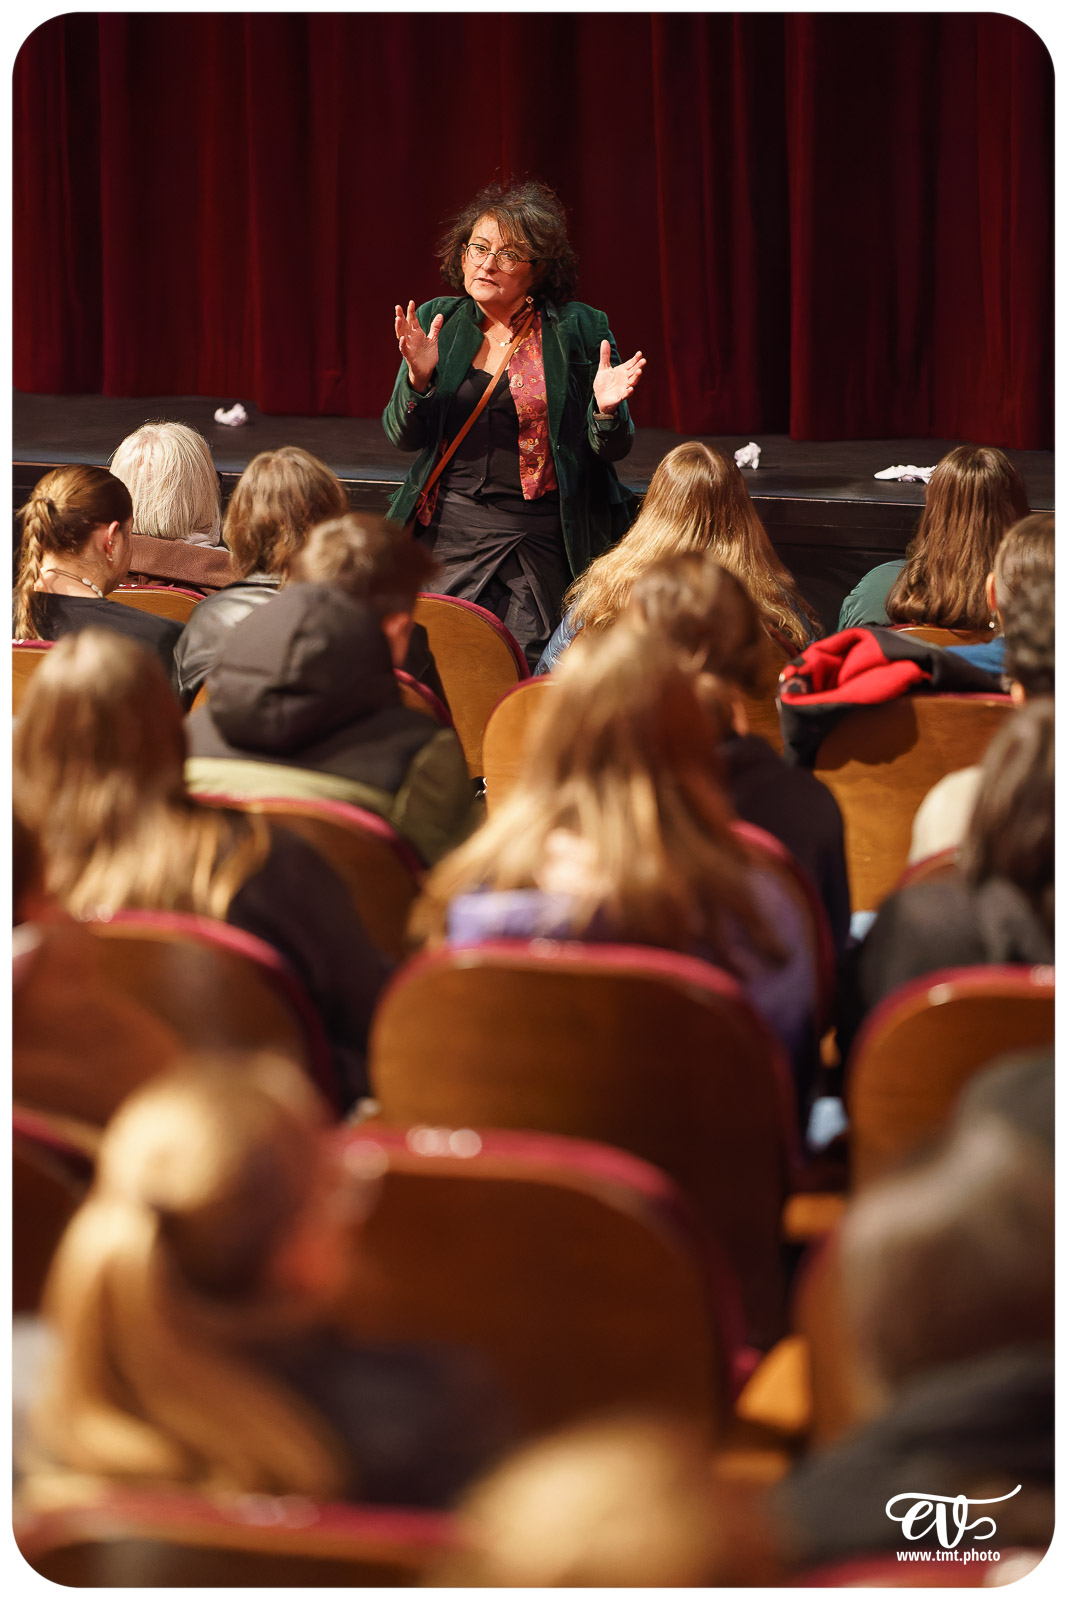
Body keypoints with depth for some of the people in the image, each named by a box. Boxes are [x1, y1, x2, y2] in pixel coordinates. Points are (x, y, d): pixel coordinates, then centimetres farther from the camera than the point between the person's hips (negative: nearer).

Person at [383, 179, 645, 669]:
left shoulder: (579, 329, -2)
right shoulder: (438, 321, 6)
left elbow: (612, 450, 2)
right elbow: (403, 438, 5)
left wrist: (606, 411, -20)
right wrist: (418, 378, -13)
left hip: (542, 541, -2)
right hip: (450, 532, 2)